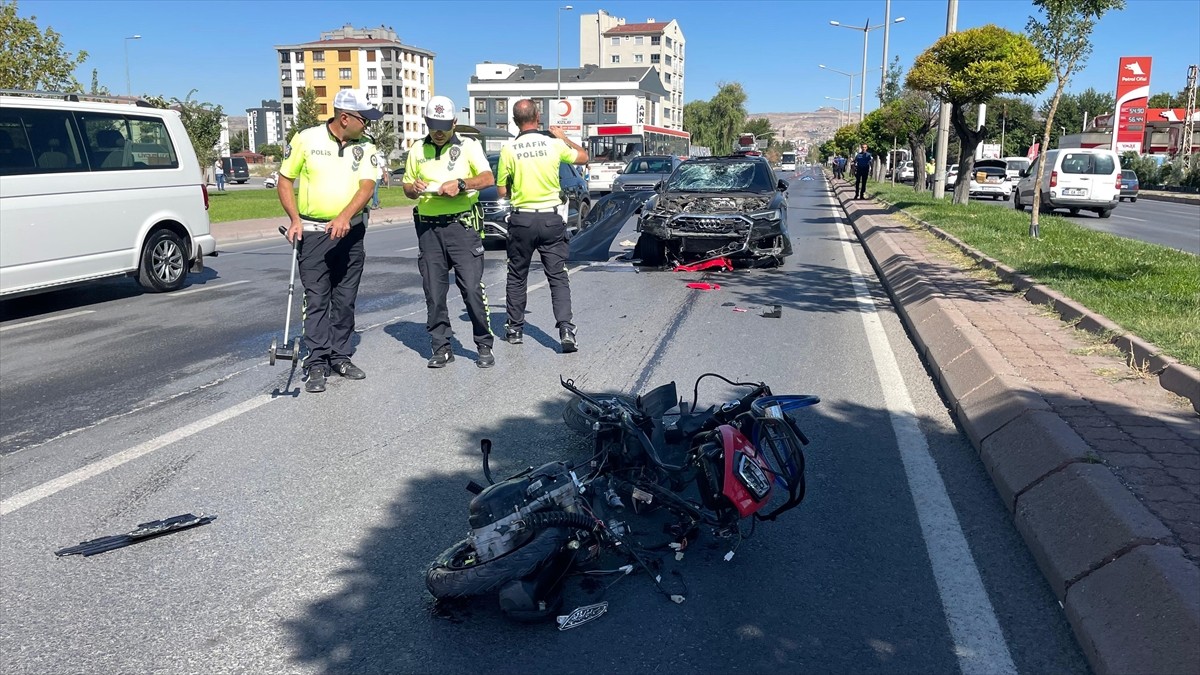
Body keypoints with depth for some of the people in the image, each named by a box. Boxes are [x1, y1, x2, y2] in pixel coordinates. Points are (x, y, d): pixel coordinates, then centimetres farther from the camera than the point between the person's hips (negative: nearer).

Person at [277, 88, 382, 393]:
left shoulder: (365, 147, 2)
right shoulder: (306, 139, -4)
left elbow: (367, 185, -10)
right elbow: (285, 180, 2)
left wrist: (345, 216, -27)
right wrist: (295, 219, -9)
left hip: (350, 232, 3)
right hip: (313, 232, -3)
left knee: (345, 300, 9)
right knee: (316, 300, -3)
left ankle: (341, 357, 19)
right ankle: (317, 363, 1)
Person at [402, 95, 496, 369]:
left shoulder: (468, 145, 3)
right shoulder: (417, 149, 14)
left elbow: (487, 178, -10)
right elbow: (407, 186, 19)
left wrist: (461, 184, -25)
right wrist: (414, 188, -4)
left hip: (462, 224, -4)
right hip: (428, 227, 4)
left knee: (472, 287, -8)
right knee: (433, 291, 5)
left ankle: (484, 345, 4)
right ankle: (441, 347, 14)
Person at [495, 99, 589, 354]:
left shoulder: (508, 150, -6)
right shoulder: (554, 144, -4)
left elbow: (502, 191, 0)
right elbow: (583, 157, 14)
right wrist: (564, 137, 26)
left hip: (522, 220, 0)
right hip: (551, 220, 0)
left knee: (517, 276, 14)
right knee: (558, 276, 2)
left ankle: (515, 329, 21)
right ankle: (565, 328, -10)